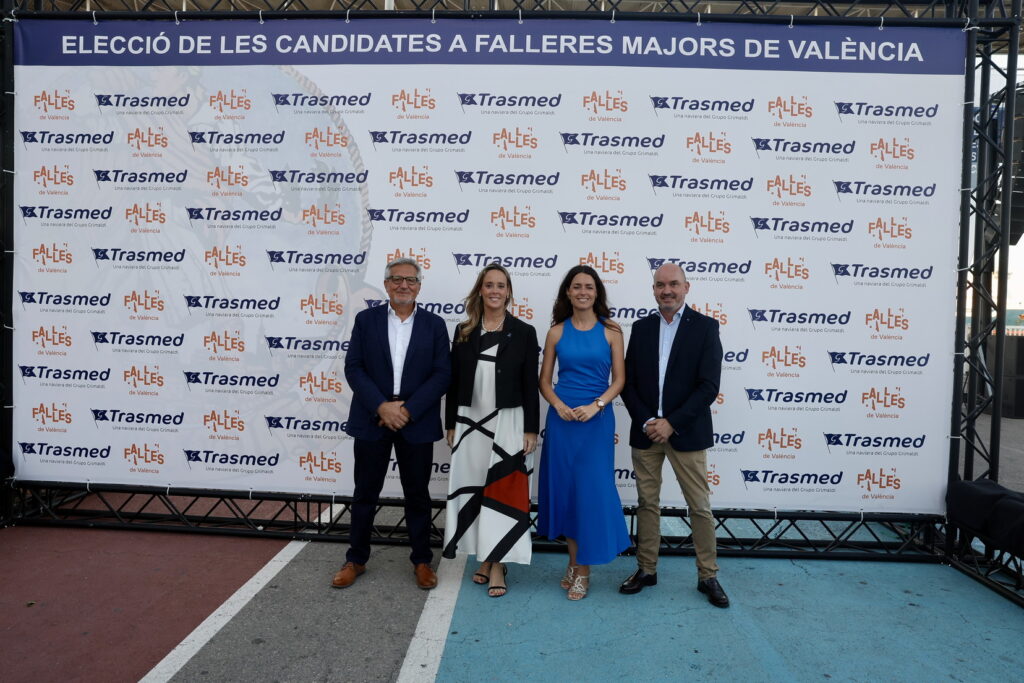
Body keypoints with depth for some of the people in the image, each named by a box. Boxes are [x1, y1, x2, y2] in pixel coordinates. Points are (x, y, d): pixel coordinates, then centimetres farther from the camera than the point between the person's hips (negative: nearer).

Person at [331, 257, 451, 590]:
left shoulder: (434, 324, 2)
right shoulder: (366, 320, 3)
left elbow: (442, 374, -5)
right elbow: (353, 367, -3)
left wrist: (408, 410, -14)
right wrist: (381, 406, -15)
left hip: (417, 422, 0)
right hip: (372, 419, 1)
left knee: (417, 495, 11)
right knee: (365, 493, 11)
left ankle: (422, 560, 27)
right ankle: (356, 560, 27)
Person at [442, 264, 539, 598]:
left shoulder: (523, 332, 0)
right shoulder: (464, 331, 6)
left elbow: (530, 385, -2)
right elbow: (454, 381, 8)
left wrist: (531, 429, -5)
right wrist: (451, 424, 5)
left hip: (507, 423, -3)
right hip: (470, 422, 3)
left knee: (502, 492, -1)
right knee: (473, 491, 9)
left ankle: (498, 563, 9)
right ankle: (485, 557, 24)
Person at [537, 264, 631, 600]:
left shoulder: (611, 331, 0)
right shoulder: (557, 332, 4)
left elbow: (618, 380, -1)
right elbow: (544, 380, 6)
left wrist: (595, 406, -15)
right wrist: (559, 406, -11)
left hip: (597, 418, -2)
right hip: (561, 418, 2)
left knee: (591, 489, 0)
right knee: (564, 488, 8)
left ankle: (583, 570, 15)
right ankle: (574, 562, 26)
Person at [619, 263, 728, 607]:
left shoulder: (705, 327, -3)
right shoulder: (641, 327, 7)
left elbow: (708, 386, -10)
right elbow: (628, 382, 5)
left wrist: (672, 423, -15)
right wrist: (646, 422, -9)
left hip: (686, 433, -3)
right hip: (645, 431, 3)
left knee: (700, 506, 6)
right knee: (647, 503, 12)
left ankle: (708, 576, 21)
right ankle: (646, 569, 26)